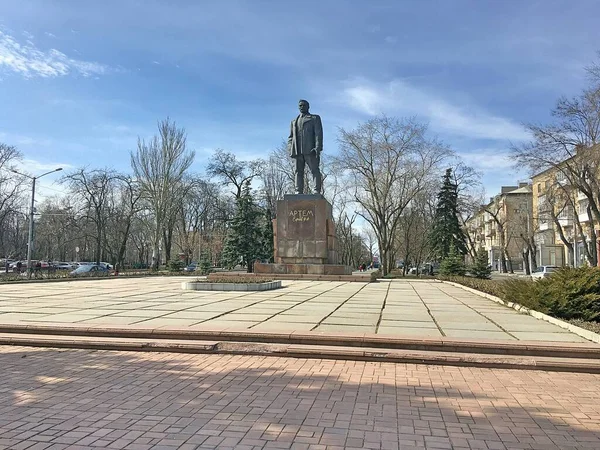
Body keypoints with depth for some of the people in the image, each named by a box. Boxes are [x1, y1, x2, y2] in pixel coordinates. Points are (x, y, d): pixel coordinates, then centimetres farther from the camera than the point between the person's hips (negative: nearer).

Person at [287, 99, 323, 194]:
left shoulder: (315, 118, 15)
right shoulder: (294, 121, 28)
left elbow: (319, 133, 2)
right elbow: (290, 137, 22)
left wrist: (318, 148, -13)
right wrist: (290, 150, 4)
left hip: (310, 150, -4)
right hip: (297, 151, 4)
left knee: (315, 170, -11)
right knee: (298, 172, -3)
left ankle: (317, 192, -16)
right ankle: (298, 193, -7)